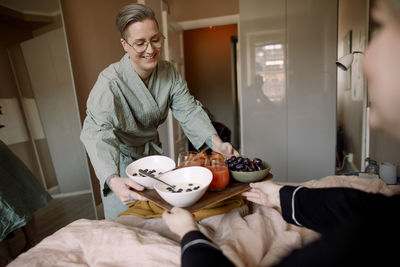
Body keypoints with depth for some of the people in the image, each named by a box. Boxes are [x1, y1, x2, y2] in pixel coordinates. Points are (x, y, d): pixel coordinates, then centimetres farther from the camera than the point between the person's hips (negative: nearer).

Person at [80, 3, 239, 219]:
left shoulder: (168, 72, -10)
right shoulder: (110, 82, -29)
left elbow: (188, 109, -14)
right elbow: (98, 132, -39)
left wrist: (215, 142, -31)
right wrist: (113, 179, -57)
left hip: (152, 153, 5)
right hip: (119, 160, -4)